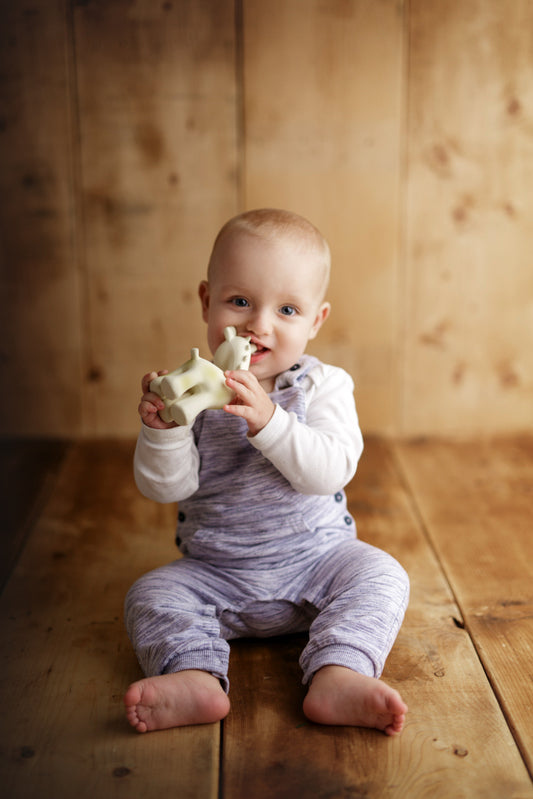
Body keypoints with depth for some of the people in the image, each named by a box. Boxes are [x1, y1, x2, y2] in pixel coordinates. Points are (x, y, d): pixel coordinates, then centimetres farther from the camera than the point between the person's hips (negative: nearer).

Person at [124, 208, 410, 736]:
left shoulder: (323, 386, -7)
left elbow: (331, 471, -23)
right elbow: (165, 487, -11)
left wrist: (268, 421, -36)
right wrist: (161, 429, -30)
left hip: (315, 558, -1)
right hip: (215, 572, 1)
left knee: (380, 574, -22)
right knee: (151, 595, -17)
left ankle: (336, 676, -37)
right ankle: (198, 680, -34)